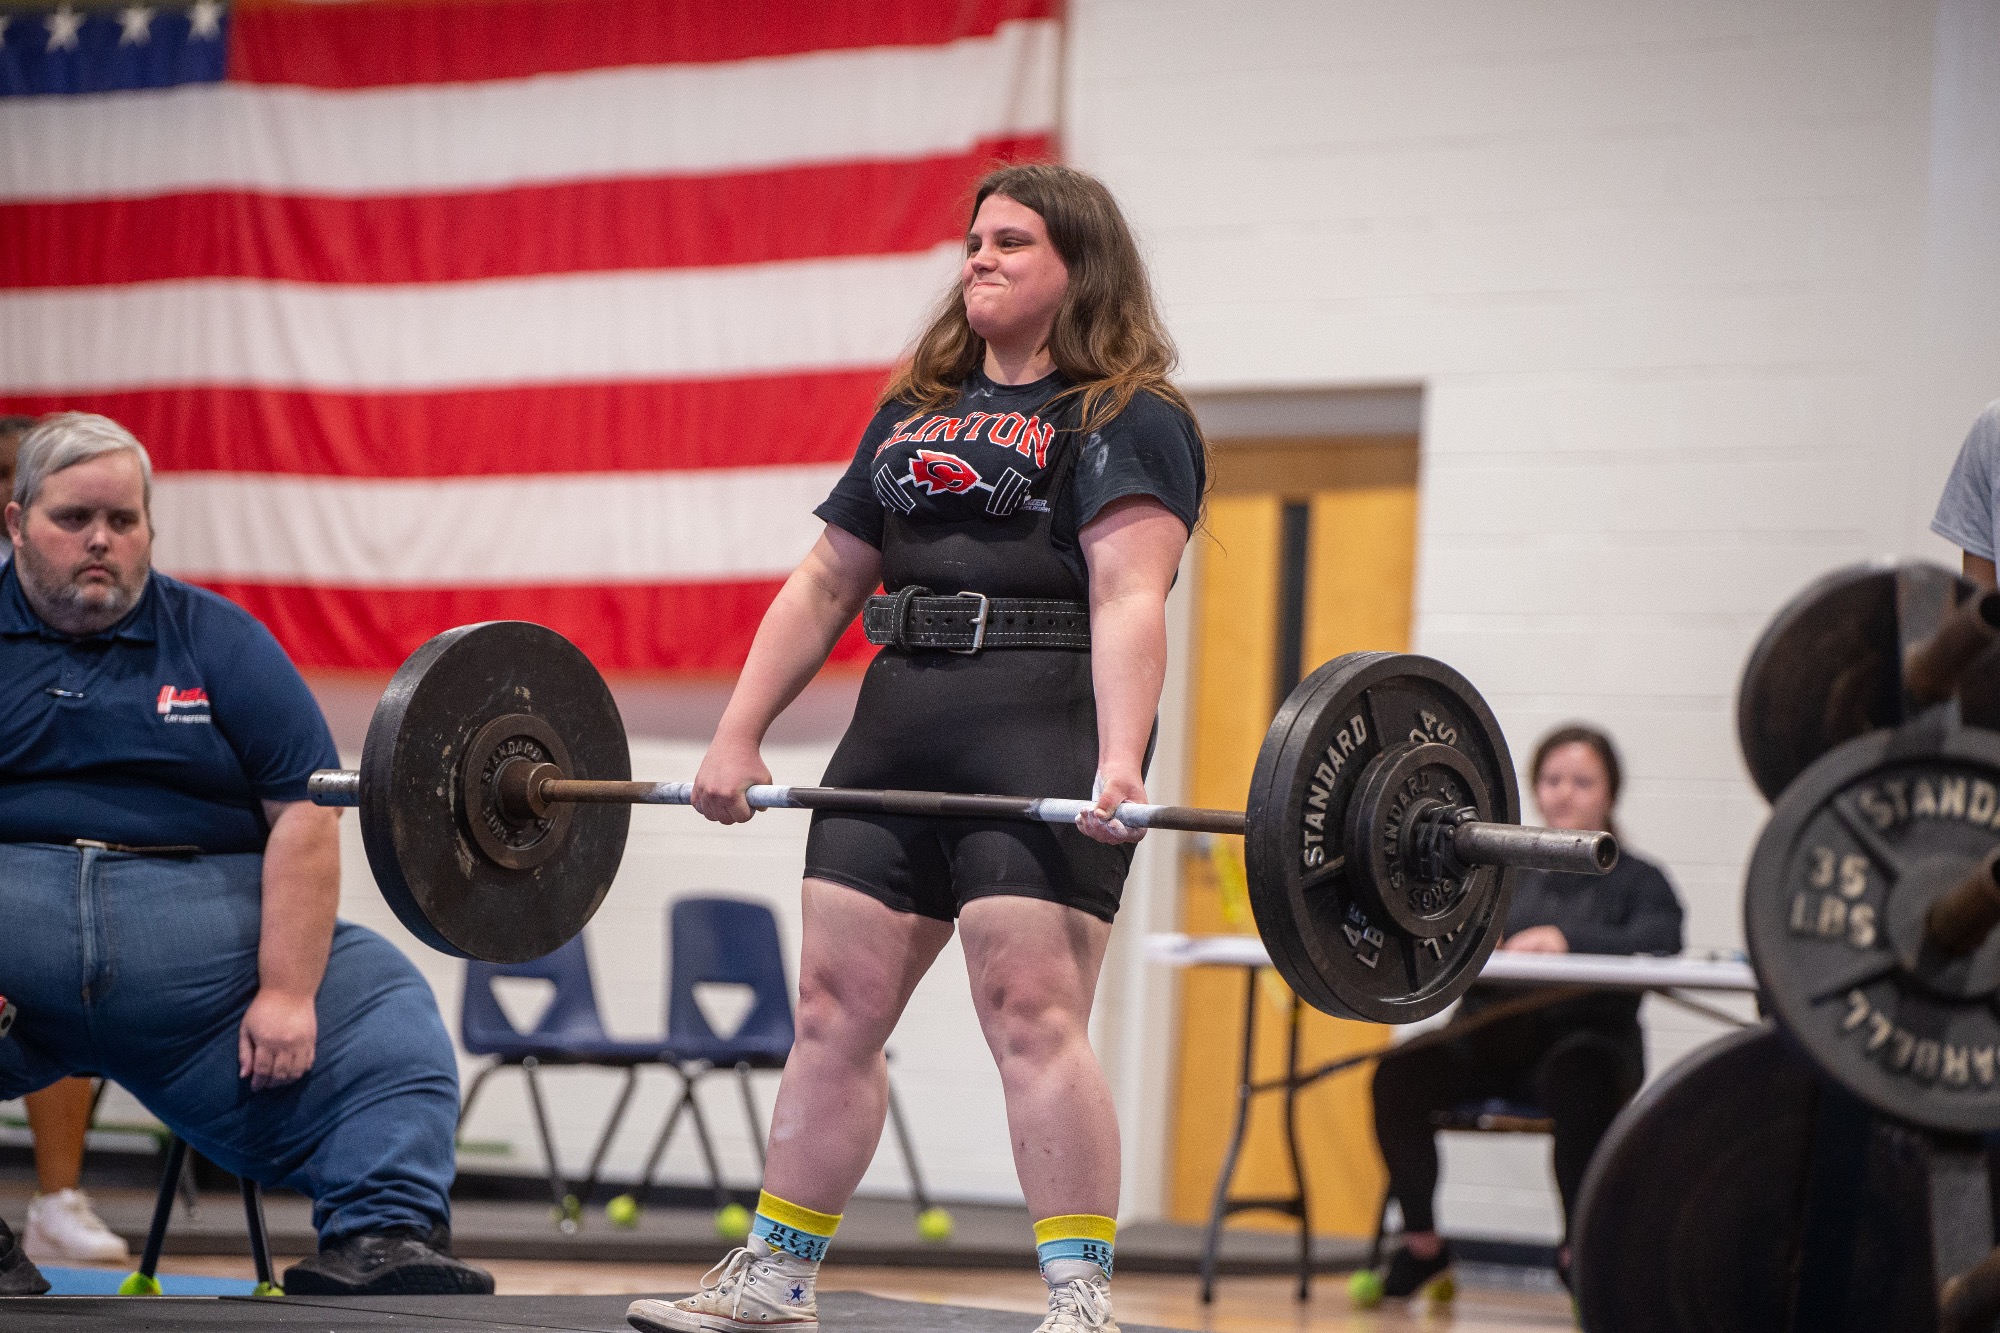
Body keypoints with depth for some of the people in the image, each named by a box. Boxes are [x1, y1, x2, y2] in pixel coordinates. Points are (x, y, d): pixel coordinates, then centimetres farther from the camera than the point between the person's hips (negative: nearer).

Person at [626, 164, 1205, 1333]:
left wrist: (1121, 765, -27)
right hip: (897, 739, 7)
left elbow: (1129, 599, -14)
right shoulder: (914, 415, 22)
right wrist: (738, 737, 12)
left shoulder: (1127, 421, 0)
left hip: (1045, 748, -7)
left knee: (1034, 1016, -13)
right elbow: (826, 586, 21)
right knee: (835, 1009, 5)